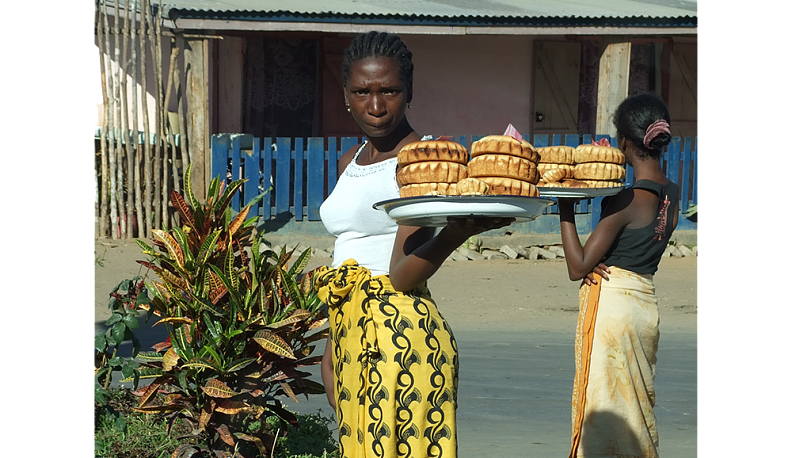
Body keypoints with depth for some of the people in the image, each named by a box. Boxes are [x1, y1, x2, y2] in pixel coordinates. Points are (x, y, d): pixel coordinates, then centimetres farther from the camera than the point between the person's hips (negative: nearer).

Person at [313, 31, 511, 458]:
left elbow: (403, 274, -19)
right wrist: (332, 345, 18)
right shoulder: (350, 162, 16)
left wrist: (458, 231, -36)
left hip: (400, 330, -8)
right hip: (350, 335, 8)